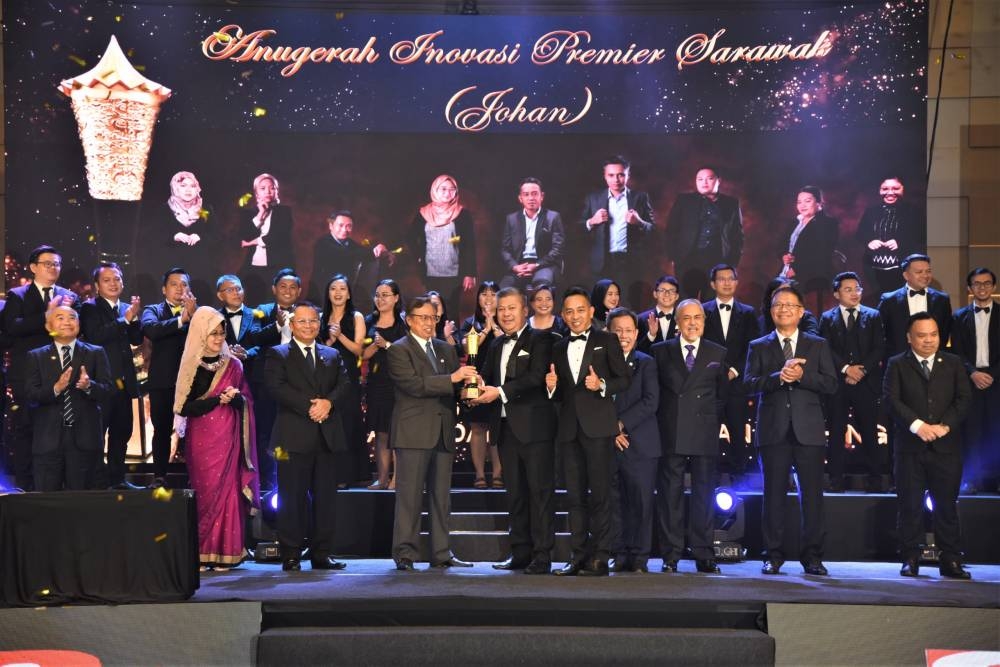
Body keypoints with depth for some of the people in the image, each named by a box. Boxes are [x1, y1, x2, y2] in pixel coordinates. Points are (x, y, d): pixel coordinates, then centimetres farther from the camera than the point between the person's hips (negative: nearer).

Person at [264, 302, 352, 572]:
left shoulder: (333, 355, 19)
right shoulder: (277, 355, 6)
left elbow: (344, 386, 6)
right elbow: (277, 387, -9)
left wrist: (328, 402, -14)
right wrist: (310, 406, -17)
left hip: (328, 436, 4)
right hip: (294, 436, -4)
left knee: (326, 497, 5)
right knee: (292, 497, -2)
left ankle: (322, 553, 12)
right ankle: (291, 555, 4)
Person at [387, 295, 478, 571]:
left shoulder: (445, 349, 19)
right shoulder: (399, 350, -2)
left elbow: (456, 386, 17)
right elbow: (414, 384, -15)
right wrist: (452, 378, -21)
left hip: (443, 432, 6)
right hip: (414, 432, -6)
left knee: (441, 496, 8)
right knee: (410, 495, -5)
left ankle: (441, 554, 13)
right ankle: (405, 553, 0)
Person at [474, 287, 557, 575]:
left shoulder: (540, 340, -3)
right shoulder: (496, 346, 19)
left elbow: (536, 377, -16)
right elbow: (487, 378, 15)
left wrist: (500, 392, -22)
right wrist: (478, 389, -9)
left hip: (534, 426, -7)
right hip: (506, 427, 7)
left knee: (540, 491, -4)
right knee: (515, 493, 11)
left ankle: (542, 555, -2)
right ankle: (521, 553, 17)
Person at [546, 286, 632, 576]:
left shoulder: (607, 341, 5)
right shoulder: (559, 349, 18)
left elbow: (625, 378, 0)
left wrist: (602, 385, -17)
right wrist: (552, 387, -1)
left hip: (598, 425, -5)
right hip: (569, 429, 5)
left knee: (600, 492, -5)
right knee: (575, 495, 6)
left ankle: (600, 557, -1)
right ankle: (578, 556, 10)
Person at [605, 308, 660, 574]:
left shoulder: (646, 363, 7)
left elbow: (650, 401, -5)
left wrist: (621, 424, -12)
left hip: (639, 444, -1)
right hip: (606, 444, 1)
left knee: (641, 502, -1)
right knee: (613, 503, 1)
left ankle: (639, 557, 5)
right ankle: (619, 555, 8)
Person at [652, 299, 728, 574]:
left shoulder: (718, 354, 11)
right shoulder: (661, 351, 8)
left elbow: (722, 395, 12)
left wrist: (715, 423, 4)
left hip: (704, 435, 1)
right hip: (671, 435, -1)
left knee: (704, 494, 4)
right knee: (670, 494, 1)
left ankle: (704, 556, 10)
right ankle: (671, 556, 6)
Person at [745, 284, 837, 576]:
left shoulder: (818, 345, 12)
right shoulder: (759, 347, 11)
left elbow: (831, 384, 1)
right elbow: (750, 383, -4)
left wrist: (801, 376, -14)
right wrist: (779, 376, -20)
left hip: (809, 430, 0)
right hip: (774, 430, 0)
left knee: (812, 494, 0)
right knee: (774, 494, 2)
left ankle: (812, 556, 8)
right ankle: (774, 556, 9)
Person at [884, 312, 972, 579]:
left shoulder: (954, 364, 11)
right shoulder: (897, 365, 6)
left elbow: (964, 398, 2)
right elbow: (892, 399, -5)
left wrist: (944, 426, -13)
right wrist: (917, 425, -17)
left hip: (946, 446, 1)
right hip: (910, 447, -1)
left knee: (947, 505, 3)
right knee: (910, 506, 2)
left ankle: (951, 560, 10)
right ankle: (910, 560, 9)